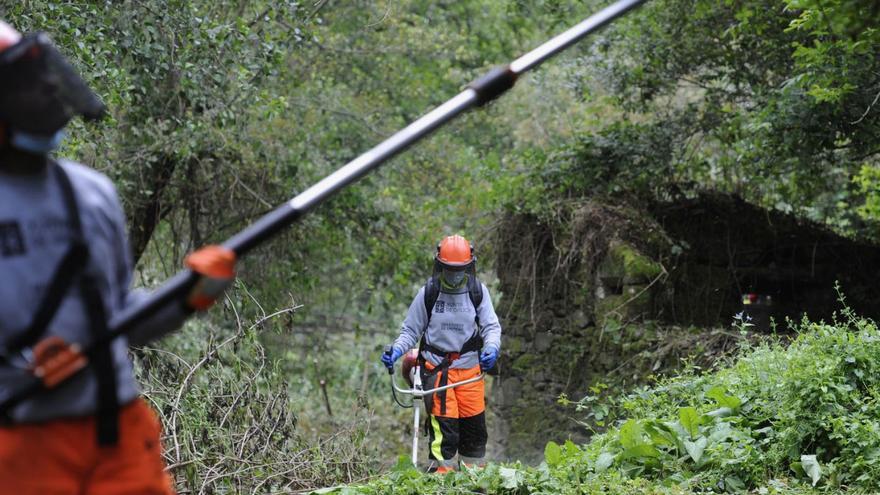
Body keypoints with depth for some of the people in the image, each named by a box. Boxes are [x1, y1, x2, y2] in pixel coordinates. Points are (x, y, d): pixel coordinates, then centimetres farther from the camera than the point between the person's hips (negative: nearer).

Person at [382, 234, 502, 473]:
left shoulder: (478, 292, 2)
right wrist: (396, 350, -15)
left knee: (475, 428, 9)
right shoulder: (428, 293, -3)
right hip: (436, 368, -3)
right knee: (444, 429, -12)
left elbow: (491, 326, 2)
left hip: (470, 369, 3)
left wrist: (491, 347, -19)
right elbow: (411, 330, 4)